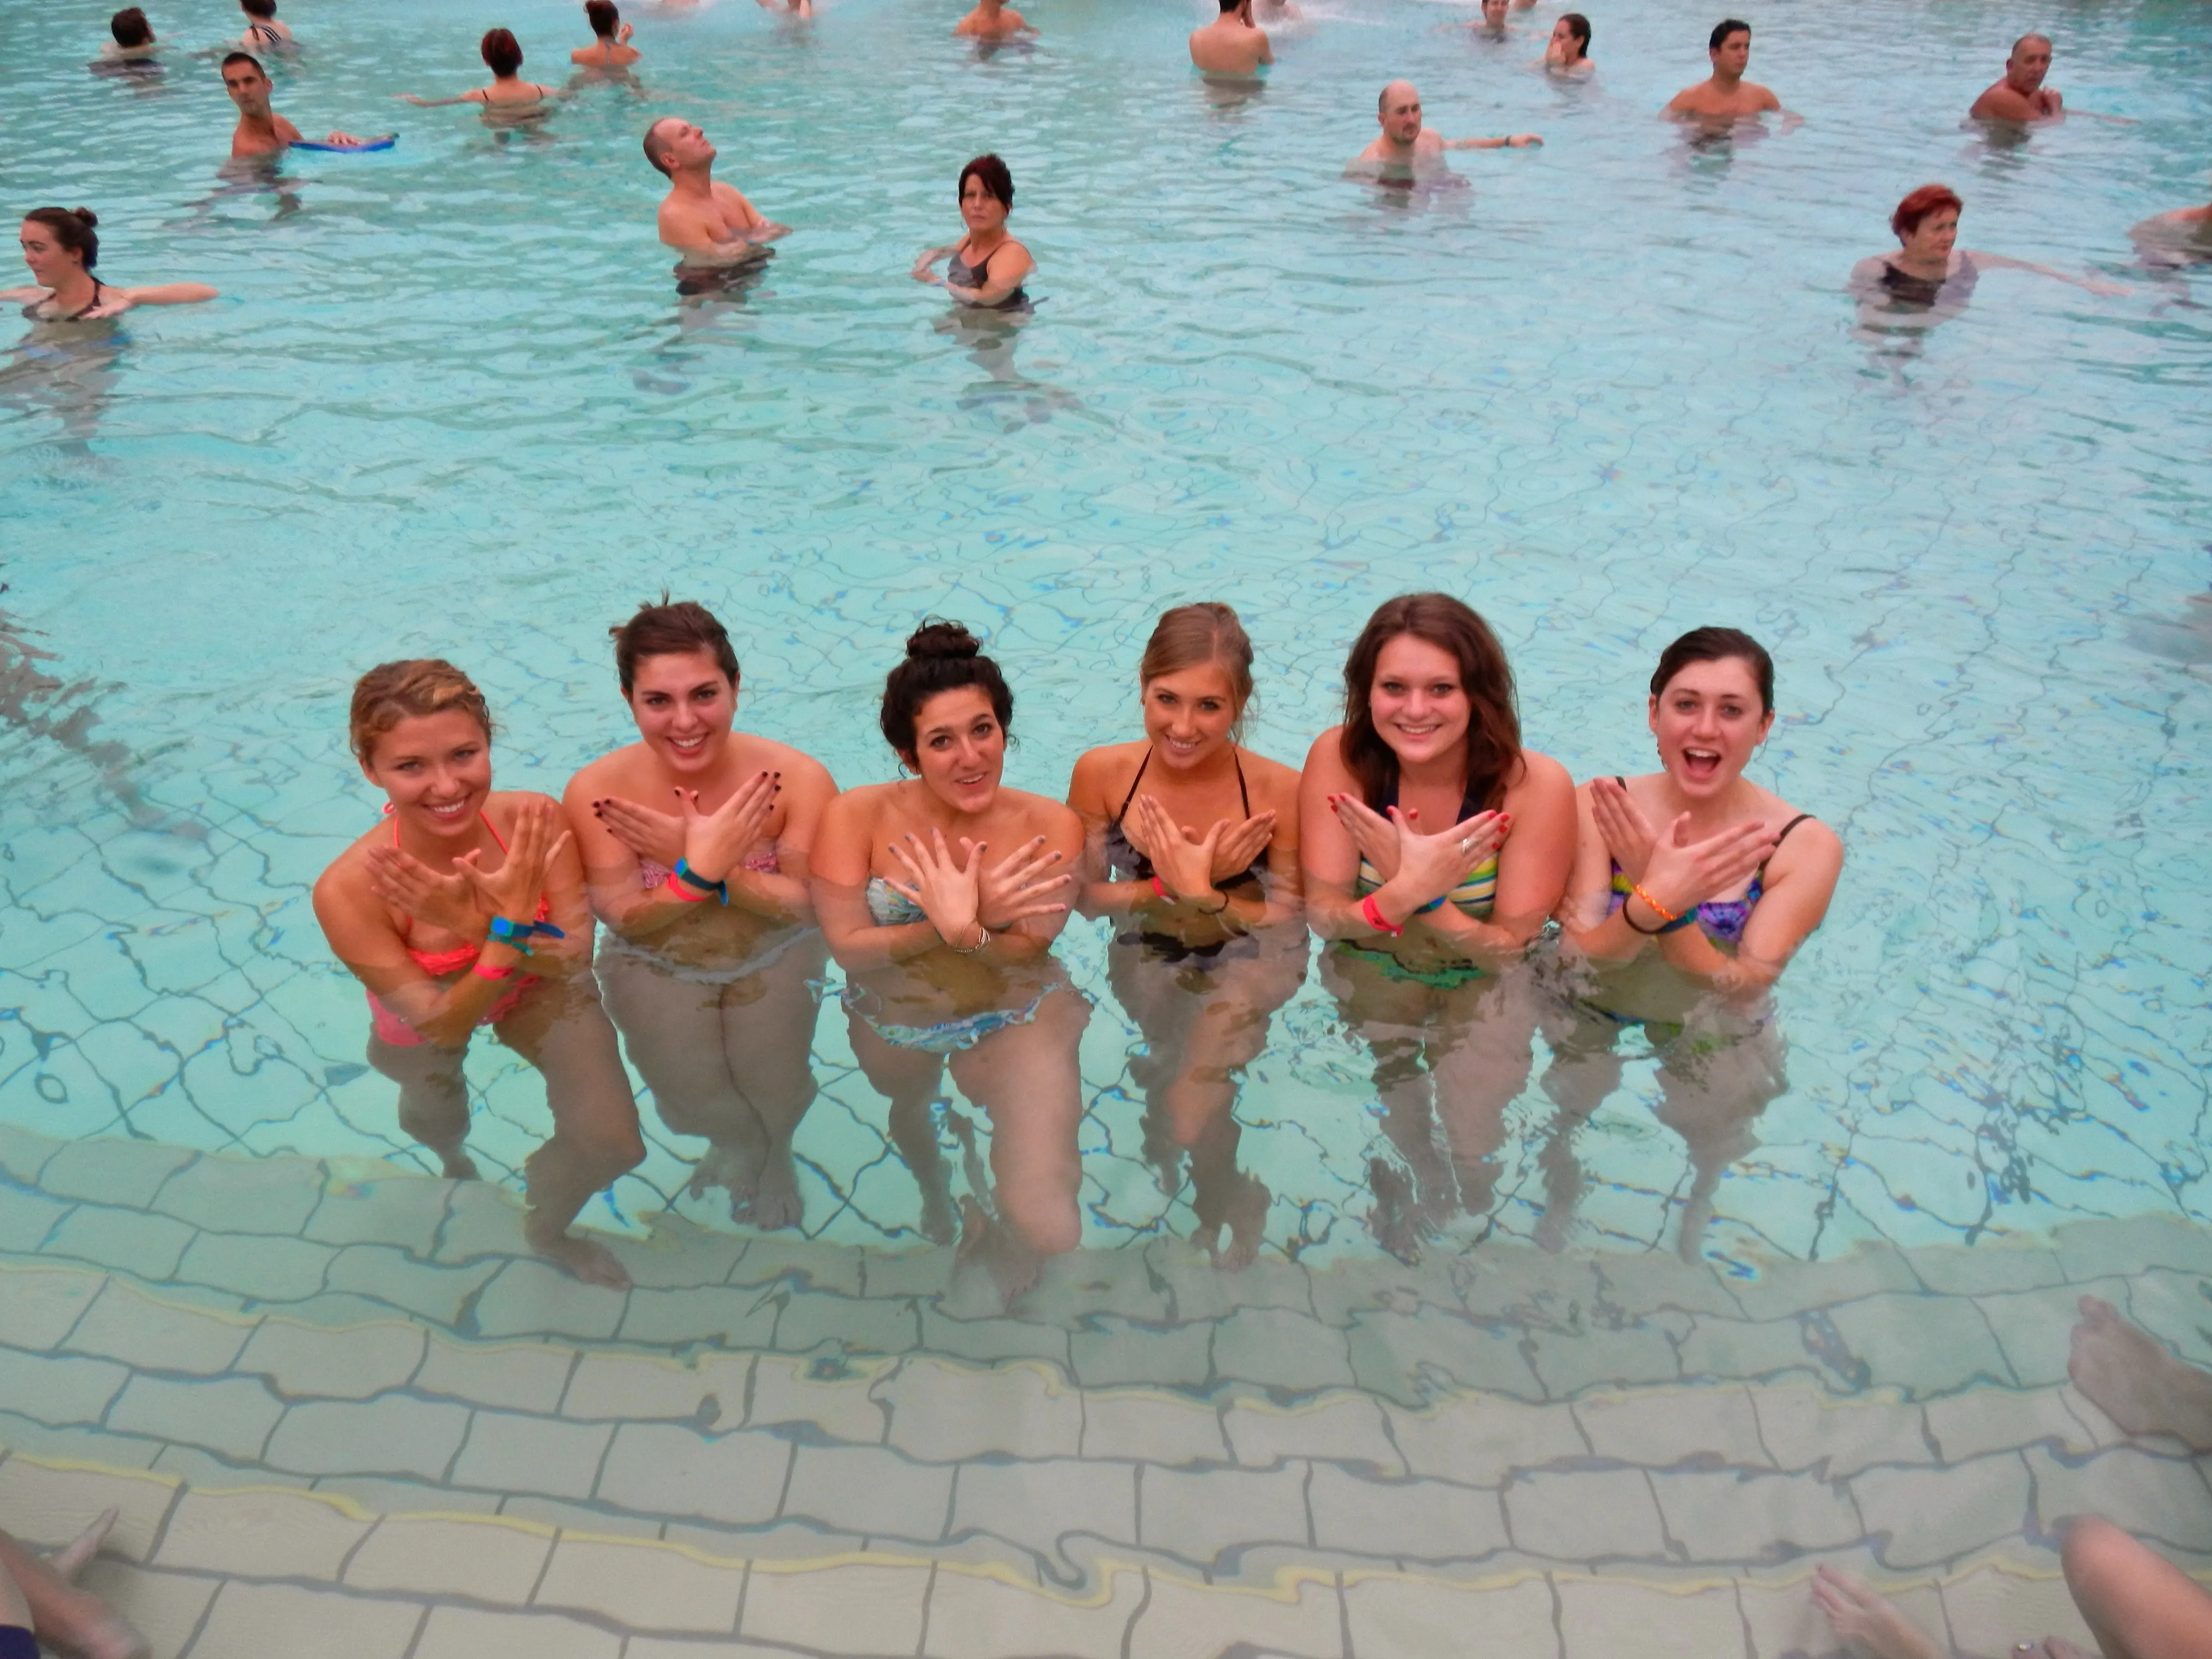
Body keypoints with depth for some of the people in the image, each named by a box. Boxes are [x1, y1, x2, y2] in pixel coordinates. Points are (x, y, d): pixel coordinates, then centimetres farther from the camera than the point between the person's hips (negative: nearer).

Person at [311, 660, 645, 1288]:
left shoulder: (537, 822, -33)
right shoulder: (348, 890, -36)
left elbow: (576, 961, -25)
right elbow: (442, 1025, -28)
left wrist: (484, 927, -44)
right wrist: (509, 926, -43)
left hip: (539, 990, 1)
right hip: (427, 1021, 0)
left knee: (614, 1144, -7)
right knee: (437, 1125, 28)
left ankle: (546, 1230, 30)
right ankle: (454, 1158, 70)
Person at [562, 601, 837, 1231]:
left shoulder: (798, 779, -26)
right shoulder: (595, 792, -24)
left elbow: (808, 905, -22)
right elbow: (625, 918, -18)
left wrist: (702, 862, -36)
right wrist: (702, 867, -38)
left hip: (774, 959, 0)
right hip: (657, 967, 1)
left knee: (776, 1096, 1)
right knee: (689, 1101, 1)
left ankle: (771, 1151, 41)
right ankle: (741, 1141, 41)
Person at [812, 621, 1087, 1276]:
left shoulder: (1050, 827, -20)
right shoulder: (857, 817, -19)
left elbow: (1028, 951, -21)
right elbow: (849, 947, -22)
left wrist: (965, 931, -42)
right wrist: (949, 926, -36)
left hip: (1015, 1019, -2)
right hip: (891, 1024, 2)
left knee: (1047, 1229, -14)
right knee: (908, 1114, 33)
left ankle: (1000, 1229, 26)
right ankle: (932, 1188, 73)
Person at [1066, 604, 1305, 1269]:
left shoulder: (1279, 791, -21)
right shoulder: (1102, 775, -15)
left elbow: (1287, 920, -14)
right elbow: (1088, 896, -7)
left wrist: (1202, 895, -28)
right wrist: (1173, 885, -22)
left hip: (1245, 964, -3)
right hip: (1147, 961, 3)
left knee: (1191, 1118, -16)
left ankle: (1224, 1208, 19)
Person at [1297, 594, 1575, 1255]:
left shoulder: (1537, 785, -22)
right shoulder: (1340, 759, -19)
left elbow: (1509, 948, -17)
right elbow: (1323, 916, -16)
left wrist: (1416, 890, -34)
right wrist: (1404, 891, -37)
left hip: (1486, 983, -1)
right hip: (1373, 975, 1)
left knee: (1475, 1155, -13)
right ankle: (1417, 1182, 21)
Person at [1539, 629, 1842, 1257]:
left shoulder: (1805, 847, -22)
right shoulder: (1597, 808, -20)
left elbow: (1741, 992, -25)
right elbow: (1579, 956, -23)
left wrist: (1665, 910, -42)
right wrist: (1654, 901, -44)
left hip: (1715, 1037, 0)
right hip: (1593, 1017, 0)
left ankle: (1697, 1211, 47)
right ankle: (1561, 1196, 46)